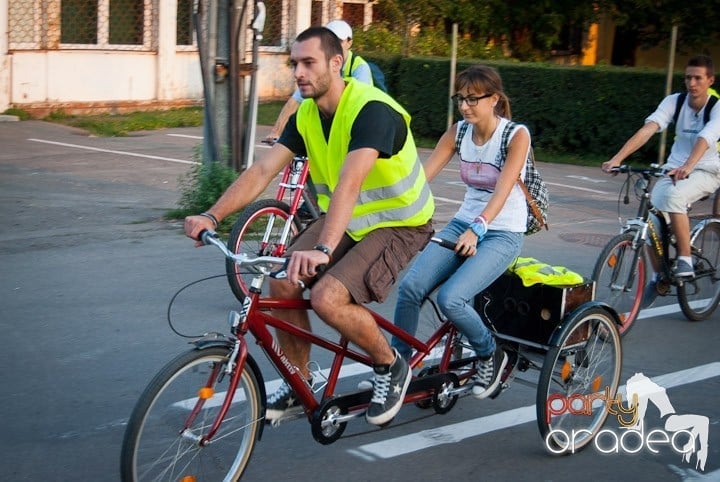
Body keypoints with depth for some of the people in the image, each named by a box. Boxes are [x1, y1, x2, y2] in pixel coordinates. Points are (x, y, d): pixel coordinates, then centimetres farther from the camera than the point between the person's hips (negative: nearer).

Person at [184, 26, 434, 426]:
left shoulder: (371, 109, -27)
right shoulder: (305, 116, -2)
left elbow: (349, 183, -41)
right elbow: (262, 170, -9)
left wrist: (323, 250, -53)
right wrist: (211, 216, -23)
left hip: (397, 224, -7)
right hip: (344, 221, 8)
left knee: (327, 297, -26)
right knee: (283, 284, -10)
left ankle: (391, 367, 1)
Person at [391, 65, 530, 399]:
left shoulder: (516, 135, -14)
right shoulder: (458, 132, 1)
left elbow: (503, 189, -27)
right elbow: (421, 176, -6)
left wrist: (477, 228, -43)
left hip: (502, 234, -5)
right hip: (463, 224, 5)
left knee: (450, 298, -26)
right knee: (409, 287, -17)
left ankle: (491, 356, 2)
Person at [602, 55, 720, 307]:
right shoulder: (674, 101, -6)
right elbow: (647, 129, -20)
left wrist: (687, 167, -52)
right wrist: (617, 158, -33)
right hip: (674, 169, 4)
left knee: (674, 197, -35)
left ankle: (685, 260, -19)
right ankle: (657, 276, 7)